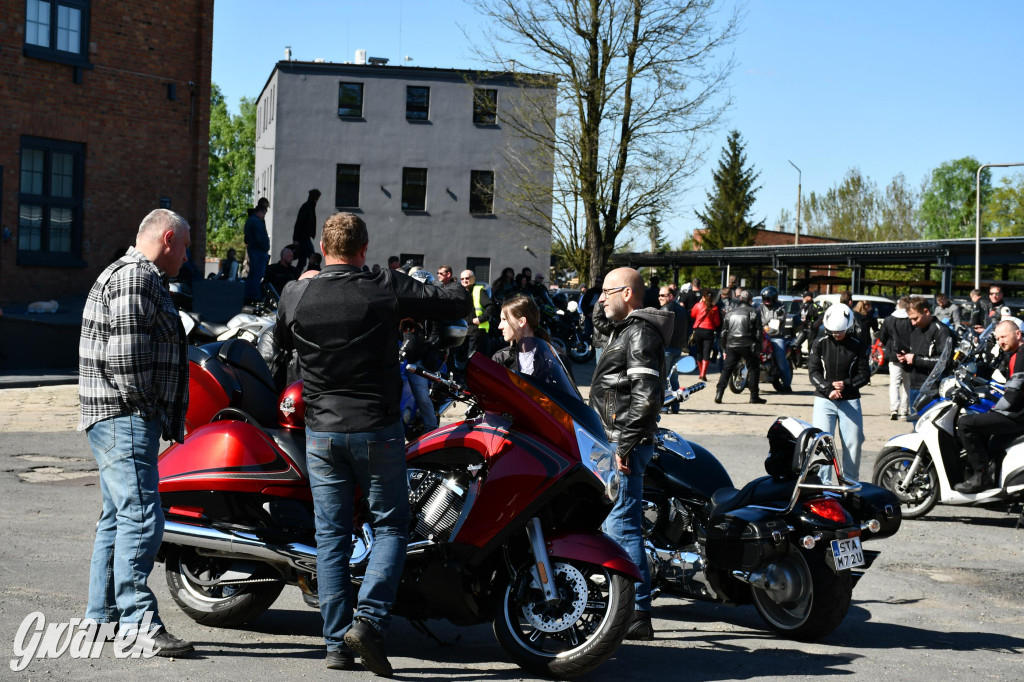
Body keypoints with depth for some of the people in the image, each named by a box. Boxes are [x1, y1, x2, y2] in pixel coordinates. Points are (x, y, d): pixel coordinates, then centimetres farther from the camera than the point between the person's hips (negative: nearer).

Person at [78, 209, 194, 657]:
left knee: (117, 518, 14)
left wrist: (165, 417, 16)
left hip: (126, 421, 11)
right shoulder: (135, 277, -11)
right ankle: (138, 619, -12)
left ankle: (101, 618, 20)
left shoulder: (140, 277, 23)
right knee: (141, 515, -13)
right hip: (126, 418, -11)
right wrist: (150, 409, -13)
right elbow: (125, 355, -21)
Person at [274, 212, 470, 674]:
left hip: (321, 432, 3)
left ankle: (336, 644, 11)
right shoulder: (387, 289, -9)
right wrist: (461, 292, 18)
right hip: (376, 429, -2)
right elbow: (456, 304, -5)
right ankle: (368, 619, -8)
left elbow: (281, 342, 17)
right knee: (391, 526, 9)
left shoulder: (295, 295, -2)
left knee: (331, 536, 9)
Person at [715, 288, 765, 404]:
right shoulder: (753, 312, 0)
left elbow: (724, 332, 14)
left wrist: (724, 349, 20)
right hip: (747, 346, -3)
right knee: (753, 368, 7)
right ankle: (754, 396, 5)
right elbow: (758, 332, -3)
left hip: (731, 346, 3)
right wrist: (758, 349, 1)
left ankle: (719, 392, -5)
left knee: (727, 369, 7)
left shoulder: (730, 313, 13)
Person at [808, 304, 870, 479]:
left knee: (853, 443, 1)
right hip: (824, 399, -1)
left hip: (850, 400, 1)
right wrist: (828, 389, -18)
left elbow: (864, 374, 3)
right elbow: (813, 371, -3)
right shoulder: (820, 343, 0)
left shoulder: (857, 345, 2)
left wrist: (846, 385, -14)